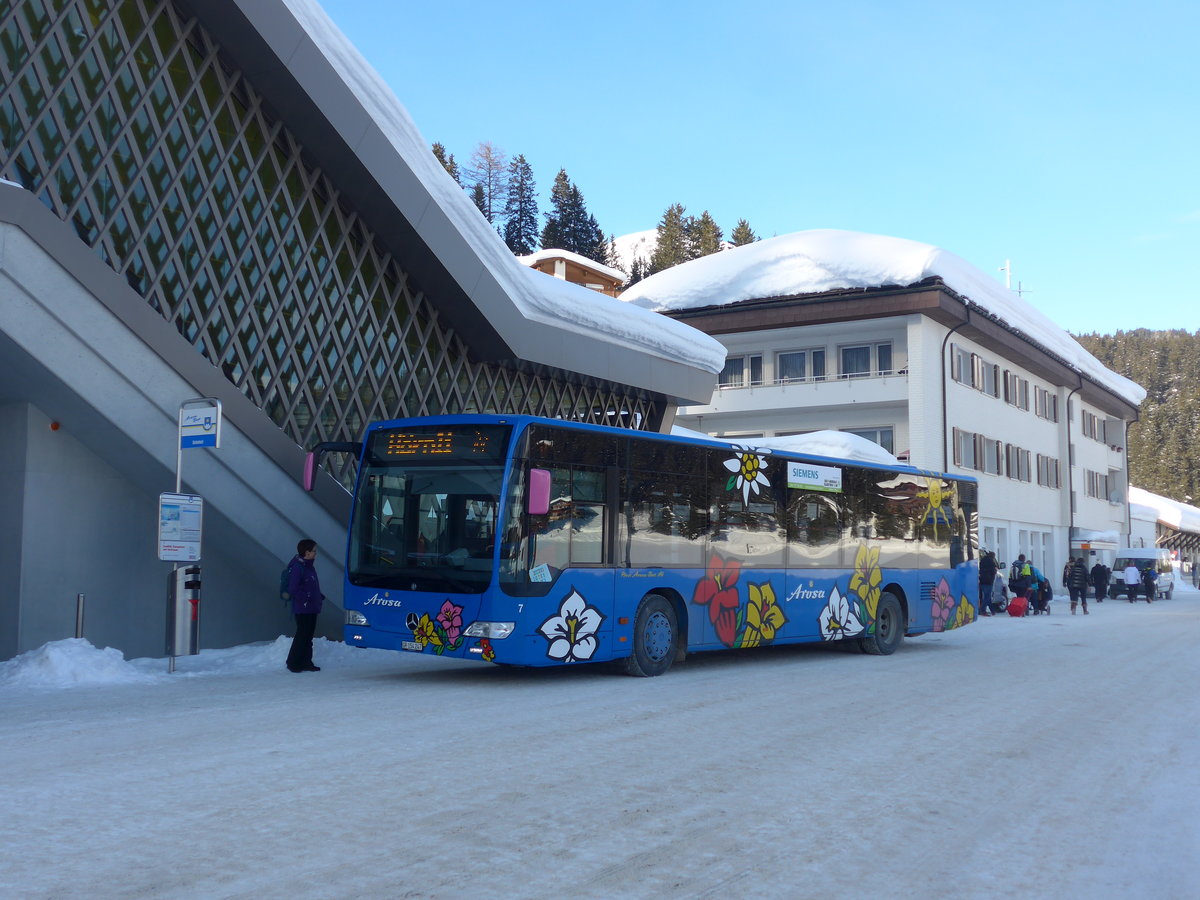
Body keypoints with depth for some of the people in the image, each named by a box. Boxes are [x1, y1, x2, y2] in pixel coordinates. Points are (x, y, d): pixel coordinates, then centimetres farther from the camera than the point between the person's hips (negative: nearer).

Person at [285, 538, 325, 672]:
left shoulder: (308, 565, 12)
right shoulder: (297, 567, -17)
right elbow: (293, 589, -21)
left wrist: (319, 597, 10)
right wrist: (306, 599, -18)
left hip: (312, 609, 9)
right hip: (302, 609, -9)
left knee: (308, 636, 13)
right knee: (302, 635, -4)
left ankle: (306, 662, 20)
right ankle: (293, 664, 6)